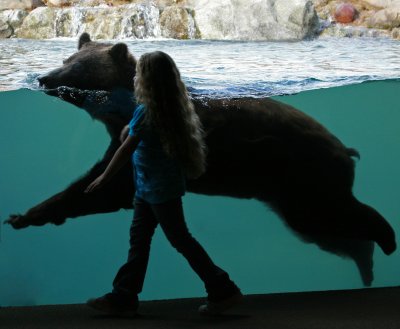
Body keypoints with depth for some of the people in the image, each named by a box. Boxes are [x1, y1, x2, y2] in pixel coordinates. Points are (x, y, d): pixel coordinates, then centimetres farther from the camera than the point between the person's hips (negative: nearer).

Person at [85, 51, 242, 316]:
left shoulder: (146, 111, -21)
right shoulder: (173, 106, 2)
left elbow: (125, 150, -16)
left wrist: (104, 178, -7)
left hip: (160, 189, -9)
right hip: (150, 188, 9)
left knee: (180, 240, 0)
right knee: (139, 239, 12)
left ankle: (224, 290, 7)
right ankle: (123, 297, 19)